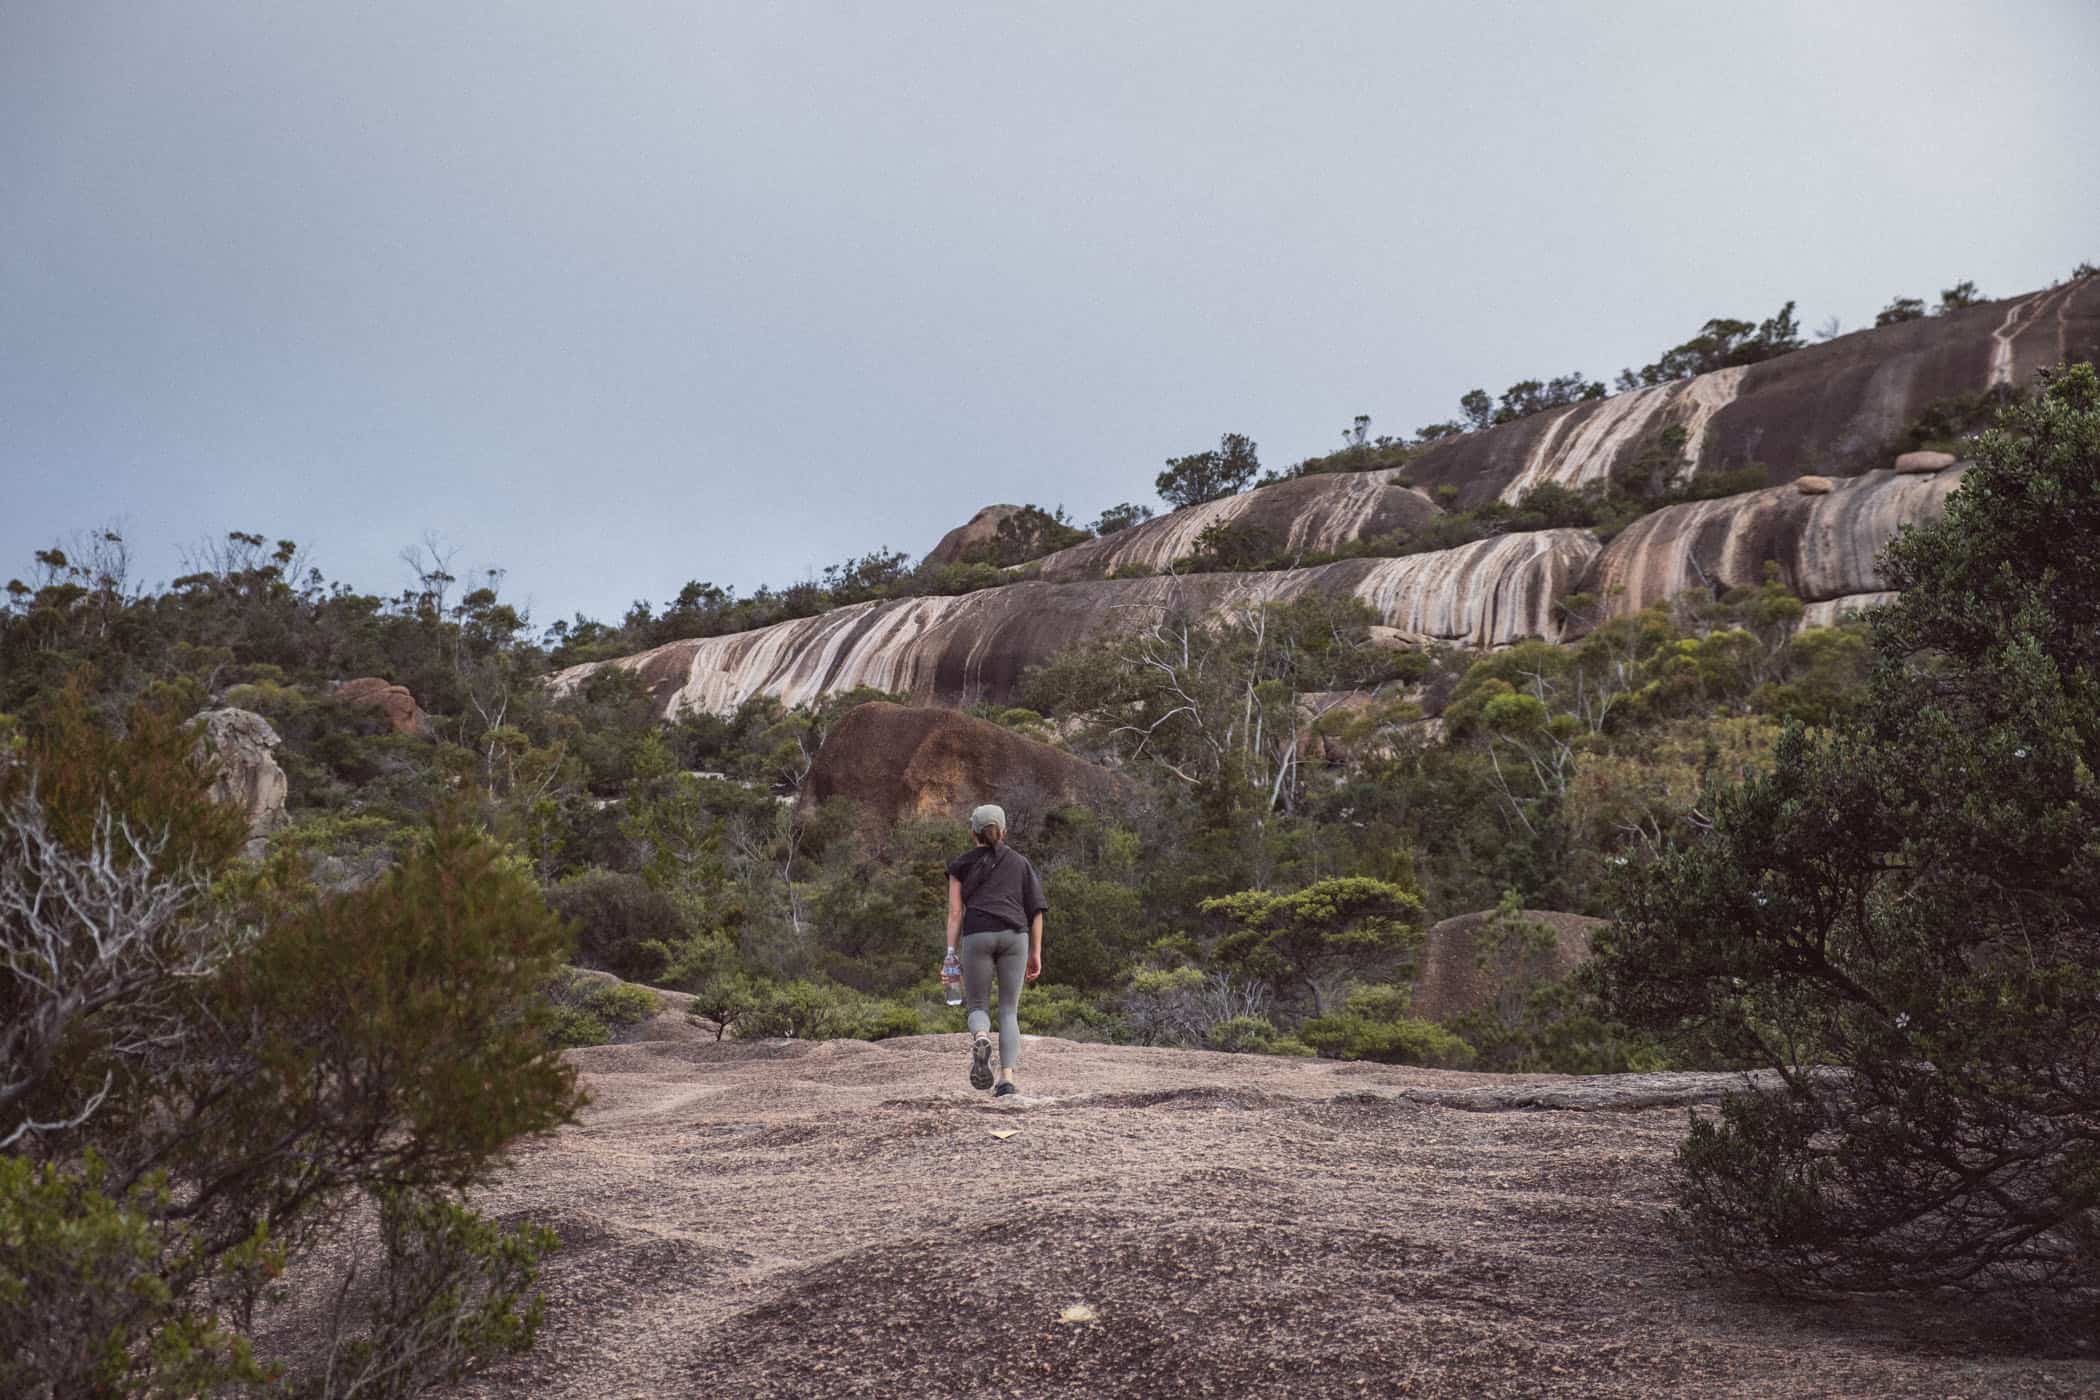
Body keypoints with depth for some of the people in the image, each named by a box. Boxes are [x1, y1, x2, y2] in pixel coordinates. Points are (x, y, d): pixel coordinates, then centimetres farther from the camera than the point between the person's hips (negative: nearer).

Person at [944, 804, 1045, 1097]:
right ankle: (1007, 1080, -6)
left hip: (977, 935, -1)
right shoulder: (1020, 862, 19)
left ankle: (981, 1039, -24)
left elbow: (955, 912, 6)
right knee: (1009, 1010, 9)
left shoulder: (961, 865, 14)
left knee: (977, 1006, 11)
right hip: (1014, 935, 1)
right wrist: (1036, 953, 15)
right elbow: (1036, 909, 13)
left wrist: (950, 954, 5)